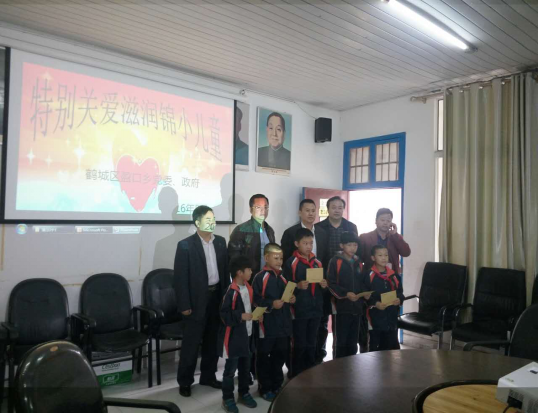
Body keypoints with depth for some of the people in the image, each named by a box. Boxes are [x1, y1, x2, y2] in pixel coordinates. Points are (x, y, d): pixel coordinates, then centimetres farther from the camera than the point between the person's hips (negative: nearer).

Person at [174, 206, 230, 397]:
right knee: (191, 343, 5)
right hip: (197, 299, -5)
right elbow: (180, 278, -11)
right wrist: (184, 305, -14)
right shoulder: (185, 245, -11)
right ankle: (185, 381, 21)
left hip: (217, 296, 5)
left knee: (213, 341, 15)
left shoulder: (220, 241, 6)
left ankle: (208, 376, 32)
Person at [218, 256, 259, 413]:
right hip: (233, 336, -8)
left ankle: (244, 393, 36)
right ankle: (227, 398, 21)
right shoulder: (232, 292, -22)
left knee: (245, 366, 19)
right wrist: (241, 316, -25)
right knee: (231, 367, 5)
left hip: (247, 334, 8)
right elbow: (224, 314, -22)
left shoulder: (248, 288, 3)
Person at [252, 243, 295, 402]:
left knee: (280, 355, 16)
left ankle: (277, 385, 31)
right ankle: (265, 388, 20)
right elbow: (255, 300, -17)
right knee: (264, 357, 6)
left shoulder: (282, 277, 11)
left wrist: (292, 299, 2)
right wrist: (271, 304, -22)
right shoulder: (260, 277, -12)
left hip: (283, 324, 7)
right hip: (267, 325, -7)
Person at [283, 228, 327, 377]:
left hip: (315, 309, 5)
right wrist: (298, 286, -25)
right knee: (300, 345, 3)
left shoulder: (317, 262, 11)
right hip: (299, 310, -5)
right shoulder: (291, 262, -7)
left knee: (311, 344, 15)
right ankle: (296, 376, 17)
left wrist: (324, 285, -2)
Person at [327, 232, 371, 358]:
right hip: (342, 307, -6)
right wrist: (345, 294, -21)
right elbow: (331, 284, -11)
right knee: (341, 341, 1)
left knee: (353, 341, 14)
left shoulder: (357, 262, 13)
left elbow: (361, 282, 19)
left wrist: (365, 293, -1)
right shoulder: (335, 261, -6)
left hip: (357, 307, 6)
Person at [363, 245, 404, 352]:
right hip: (376, 316, -4)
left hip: (392, 315, 4)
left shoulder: (394, 275, 8)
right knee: (375, 345, 8)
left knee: (393, 345, 12)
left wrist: (399, 300, -8)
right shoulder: (369, 275, -9)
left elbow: (400, 292, 12)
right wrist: (375, 303, -22)